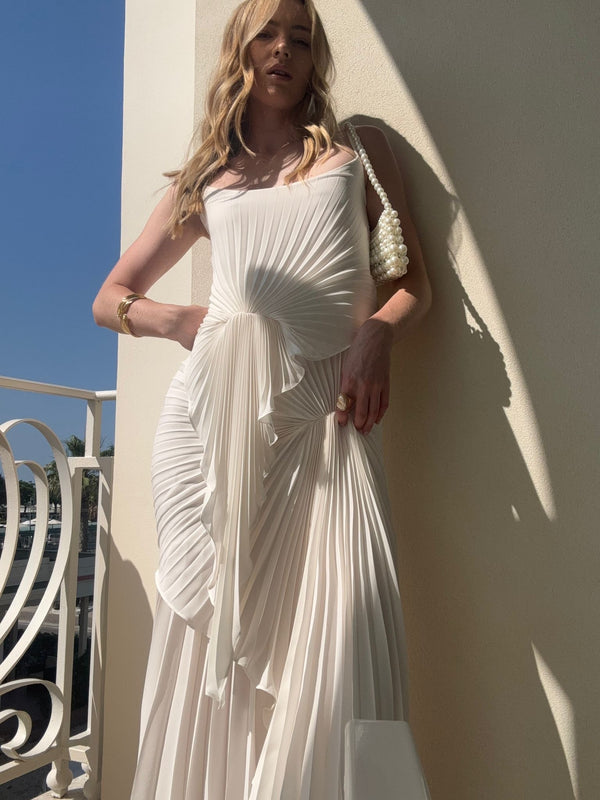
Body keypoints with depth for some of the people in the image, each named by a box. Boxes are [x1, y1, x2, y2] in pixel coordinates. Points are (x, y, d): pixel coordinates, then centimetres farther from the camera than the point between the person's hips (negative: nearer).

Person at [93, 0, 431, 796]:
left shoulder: (360, 149, 22)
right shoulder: (206, 179, 23)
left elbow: (415, 282, 15)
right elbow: (111, 299, 23)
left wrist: (377, 335, -7)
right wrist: (187, 322, 2)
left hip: (325, 412, -1)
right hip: (216, 404, 1)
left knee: (336, 622, -15)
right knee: (212, 627, -3)